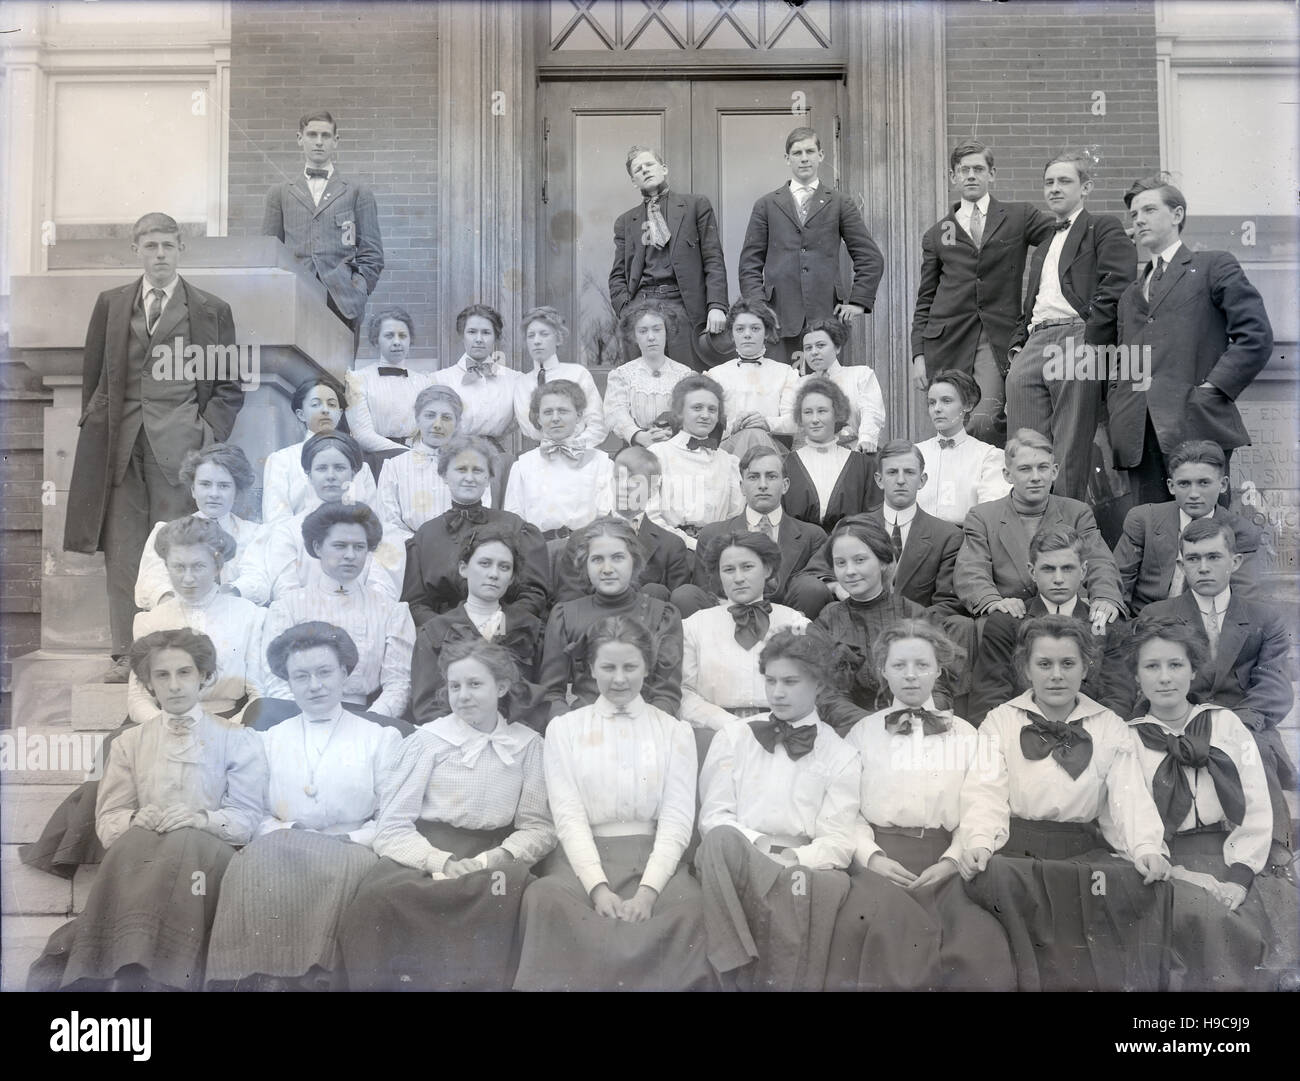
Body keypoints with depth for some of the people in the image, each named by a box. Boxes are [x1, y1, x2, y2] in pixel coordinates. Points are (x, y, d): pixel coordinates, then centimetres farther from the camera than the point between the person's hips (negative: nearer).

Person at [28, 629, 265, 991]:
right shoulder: (129, 743, 17)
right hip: (140, 852, 2)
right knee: (136, 839, -33)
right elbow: (107, 821, 10)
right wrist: (137, 819, -14)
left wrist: (200, 819, -18)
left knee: (184, 842, -36)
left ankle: (149, 976, -36)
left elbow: (246, 819, 2)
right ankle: (128, 974, -34)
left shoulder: (237, 740, 9)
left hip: (206, 852, -2)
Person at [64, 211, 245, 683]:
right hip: (118, 442, 3)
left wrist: (209, 433, -5)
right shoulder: (111, 304, 13)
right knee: (121, 550, 3)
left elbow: (229, 386, 7)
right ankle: (125, 654, 10)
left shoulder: (212, 310, 6)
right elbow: (92, 373, 17)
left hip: (178, 443, -2)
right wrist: (95, 425, 8)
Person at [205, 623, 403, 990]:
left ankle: (313, 974, -21)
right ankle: (267, 979, -24)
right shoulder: (269, 740, 21)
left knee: (341, 869, -36)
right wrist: (289, 834, -9)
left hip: (350, 854, -2)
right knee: (255, 867, -32)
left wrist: (348, 840, -12)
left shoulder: (382, 738, 13)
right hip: (281, 852, 2)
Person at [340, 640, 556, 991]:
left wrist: (493, 859, -13)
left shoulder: (528, 744, 8)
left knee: (503, 894, -35)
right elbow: (391, 828, -3)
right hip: (423, 855, -1)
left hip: (493, 860, 1)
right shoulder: (428, 740, 2)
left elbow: (539, 827, 7)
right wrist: (442, 863, -20)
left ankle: (481, 980, -15)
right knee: (382, 895, -34)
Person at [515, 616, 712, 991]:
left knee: (688, 906, -34)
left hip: (652, 858, 0)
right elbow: (568, 816, 0)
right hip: (583, 860, 0)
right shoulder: (564, 729, 10)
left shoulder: (675, 731, 11)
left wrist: (648, 889, -15)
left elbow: (677, 819, 2)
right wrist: (598, 886, -17)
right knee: (545, 899, -34)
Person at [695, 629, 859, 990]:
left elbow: (838, 841, 0)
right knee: (721, 838, -35)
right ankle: (740, 974, -30)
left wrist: (795, 859, -20)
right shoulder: (732, 736, 14)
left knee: (833, 881, -36)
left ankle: (773, 980, -21)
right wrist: (758, 846, -15)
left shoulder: (841, 756, 10)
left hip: (802, 865, 0)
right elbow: (713, 816, 4)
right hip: (738, 859, 1)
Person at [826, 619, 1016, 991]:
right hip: (879, 859, 0)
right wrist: (871, 856, -12)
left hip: (942, 861, 1)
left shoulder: (965, 735, 15)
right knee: (879, 922, -32)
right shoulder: (863, 732, 13)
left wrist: (952, 861, -11)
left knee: (978, 943, -28)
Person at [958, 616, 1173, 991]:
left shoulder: (1111, 728, 14)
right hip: (1017, 848, -1)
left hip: (1083, 848, 1)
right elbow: (986, 791, -3)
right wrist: (979, 842, -23)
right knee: (994, 878, -34)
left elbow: (1130, 795, 1)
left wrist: (1147, 848, -20)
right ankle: (1040, 978, -17)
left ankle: (1125, 981, -11)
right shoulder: (1000, 722, 10)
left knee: (1141, 885, -28)